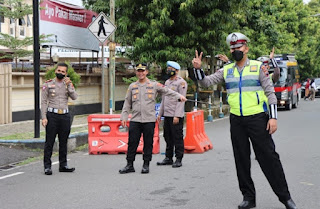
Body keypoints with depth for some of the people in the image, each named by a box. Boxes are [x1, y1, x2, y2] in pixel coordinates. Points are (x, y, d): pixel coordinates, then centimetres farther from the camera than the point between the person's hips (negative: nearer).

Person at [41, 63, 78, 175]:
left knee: (63, 141, 8)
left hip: (65, 115, 3)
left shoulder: (69, 84, 11)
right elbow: (44, 102, -1)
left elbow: (74, 97, -4)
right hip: (52, 115, -3)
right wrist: (44, 117, -9)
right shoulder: (48, 84, 3)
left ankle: (63, 165, 16)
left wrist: (68, 85, -13)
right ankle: (47, 166, 1)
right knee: (49, 141, -3)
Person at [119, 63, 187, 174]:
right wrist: (124, 117, 9)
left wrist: (179, 96, -15)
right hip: (135, 119, 2)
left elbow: (167, 91, -1)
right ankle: (130, 165, 9)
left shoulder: (154, 85, 5)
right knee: (132, 142, 1)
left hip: (149, 120, -2)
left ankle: (146, 165, 12)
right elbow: (127, 103, 14)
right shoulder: (132, 86, 12)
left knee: (148, 143, 2)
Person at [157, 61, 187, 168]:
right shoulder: (167, 82, 18)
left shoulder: (181, 82, -7)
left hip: (176, 116, -8)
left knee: (177, 138, -4)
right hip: (167, 115, 8)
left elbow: (181, 100, -14)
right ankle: (168, 158, 20)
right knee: (168, 137, 12)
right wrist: (160, 113, 17)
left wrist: (177, 116, -20)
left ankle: (178, 159, 1)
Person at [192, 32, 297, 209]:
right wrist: (198, 68, -10)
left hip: (258, 119, -4)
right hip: (237, 121, 4)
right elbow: (206, 82, 9)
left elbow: (270, 93, -1)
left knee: (268, 157, -4)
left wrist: (273, 117, -8)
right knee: (241, 160, 7)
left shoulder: (258, 67, 0)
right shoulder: (226, 70, 10)